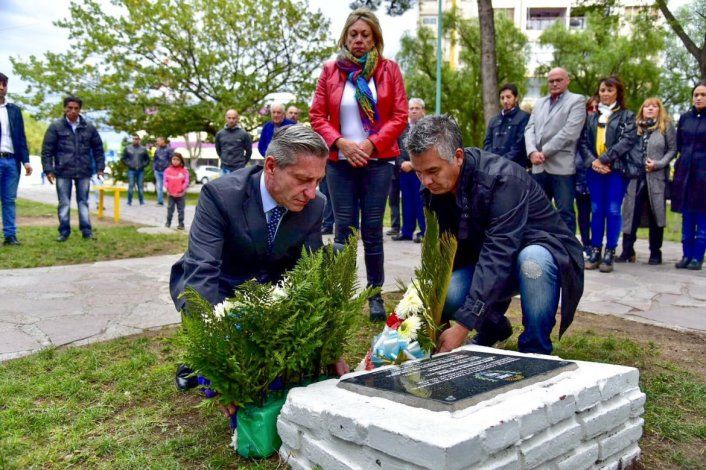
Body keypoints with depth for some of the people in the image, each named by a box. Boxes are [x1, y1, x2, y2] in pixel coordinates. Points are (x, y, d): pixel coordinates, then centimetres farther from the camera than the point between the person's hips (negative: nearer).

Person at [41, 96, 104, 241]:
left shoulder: (89, 127, 5)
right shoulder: (56, 126, -1)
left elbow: (98, 148, 11)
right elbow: (47, 150, 0)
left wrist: (100, 167, 6)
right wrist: (48, 169, -6)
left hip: (84, 172, 1)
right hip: (63, 172, -1)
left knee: (83, 202, 8)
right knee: (64, 203, 5)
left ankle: (87, 231, 13)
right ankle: (64, 232, 14)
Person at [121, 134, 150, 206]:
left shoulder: (143, 149, 9)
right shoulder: (127, 148, 6)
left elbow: (147, 159, 13)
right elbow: (123, 159, 8)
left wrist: (143, 165, -2)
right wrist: (129, 164, -4)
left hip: (141, 171, 1)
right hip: (131, 170, -1)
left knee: (141, 186, 2)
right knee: (131, 186, -4)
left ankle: (142, 201, 9)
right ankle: (129, 201, 3)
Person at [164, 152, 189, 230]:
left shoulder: (184, 171, 1)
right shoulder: (168, 170, 5)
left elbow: (186, 181, -3)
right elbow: (165, 180, 3)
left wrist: (183, 188, -17)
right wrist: (167, 187, -12)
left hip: (181, 194, -1)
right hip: (171, 194, 1)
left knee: (180, 210, 4)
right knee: (170, 209, 7)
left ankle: (181, 223, 9)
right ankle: (168, 222, 17)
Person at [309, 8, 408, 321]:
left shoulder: (389, 69, 5)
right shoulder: (330, 70, 8)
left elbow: (400, 116, 0)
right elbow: (317, 116, 4)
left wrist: (371, 144, -13)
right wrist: (340, 142, -12)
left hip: (377, 162, -1)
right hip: (340, 162, 1)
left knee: (372, 230, 0)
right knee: (343, 230, 1)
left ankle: (376, 295, 10)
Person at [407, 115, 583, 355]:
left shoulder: (503, 178, -31)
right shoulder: (434, 189, -10)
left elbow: (498, 254, -37)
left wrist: (463, 326, -40)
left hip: (544, 251, -5)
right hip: (487, 261, 5)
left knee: (531, 259, -40)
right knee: (444, 295, -22)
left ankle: (536, 351, -16)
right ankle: (493, 326, 12)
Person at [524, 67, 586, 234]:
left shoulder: (577, 101, 2)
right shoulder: (540, 103, 20)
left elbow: (569, 132, -11)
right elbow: (530, 129, 9)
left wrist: (544, 152, -13)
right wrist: (532, 152, -10)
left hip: (562, 166, -5)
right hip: (539, 166, 6)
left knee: (565, 212, -2)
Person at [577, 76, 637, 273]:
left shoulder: (627, 115, 6)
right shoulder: (592, 117, 15)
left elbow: (628, 140, -7)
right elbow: (583, 142, 7)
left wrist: (604, 159, -15)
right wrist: (591, 161, -10)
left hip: (616, 169, -3)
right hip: (594, 169, 3)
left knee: (613, 211, -3)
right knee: (596, 210, 5)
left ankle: (610, 253, 2)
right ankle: (595, 251, 10)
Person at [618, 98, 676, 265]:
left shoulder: (666, 126, 4)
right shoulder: (635, 126, 10)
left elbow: (673, 150, 1)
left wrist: (658, 164, -12)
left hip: (657, 177, -2)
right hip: (635, 176, 2)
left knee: (656, 214, 4)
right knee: (631, 213, -1)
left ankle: (655, 253, 13)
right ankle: (627, 251, 5)